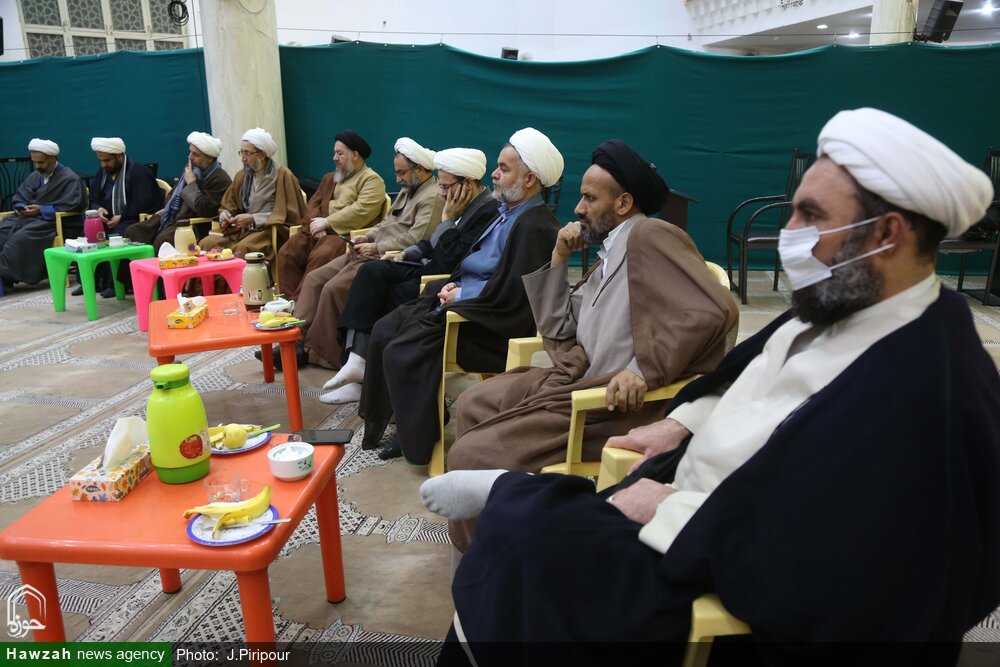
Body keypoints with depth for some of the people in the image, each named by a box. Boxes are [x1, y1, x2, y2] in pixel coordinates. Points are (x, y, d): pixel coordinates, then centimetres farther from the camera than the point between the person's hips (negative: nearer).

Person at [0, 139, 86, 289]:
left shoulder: (70, 179, -4)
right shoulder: (34, 176, 19)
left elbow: (72, 206, -17)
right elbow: (19, 198, 23)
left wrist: (41, 210, -18)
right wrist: (21, 208, -3)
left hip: (55, 222, -7)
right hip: (29, 217, 8)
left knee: (20, 238, -31)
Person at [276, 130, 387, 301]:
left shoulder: (372, 180, 1)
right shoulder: (330, 178, 27)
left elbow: (361, 211, -14)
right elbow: (313, 203, 21)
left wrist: (326, 222, -13)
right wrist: (316, 224, -3)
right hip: (320, 232, 8)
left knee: (319, 257, -33)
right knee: (286, 253, -15)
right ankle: (289, 300, -15)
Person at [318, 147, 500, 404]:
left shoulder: (488, 211, -19)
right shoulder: (464, 204, 9)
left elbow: (450, 262, -23)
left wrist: (448, 218, -17)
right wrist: (407, 254, 7)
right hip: (431, 267, 9)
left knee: (388, 296, -17)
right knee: (371, 272, -9)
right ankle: (356, 359, -14)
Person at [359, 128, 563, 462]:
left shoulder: (535, 226, -19)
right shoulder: (509, 214, 12)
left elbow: (510, 296, -24)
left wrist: (459, 294, -13)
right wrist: (452, 285, 2)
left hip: (492, 325, -10)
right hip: (465, 304, 11)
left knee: (401, 354, -18)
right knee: (384, 331, 7)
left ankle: (419, 439, 5)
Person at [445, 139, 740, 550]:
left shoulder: (649, 235, -9)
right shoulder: (607, 256, 21)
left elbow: (713, 310, -23)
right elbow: (558, 328, 18)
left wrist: (645, 369, -29)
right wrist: (559, 258, 10)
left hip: (620, 400, -11)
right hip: (582, 381, 11)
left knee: (473, 454, -18)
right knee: (474, 403, 16)